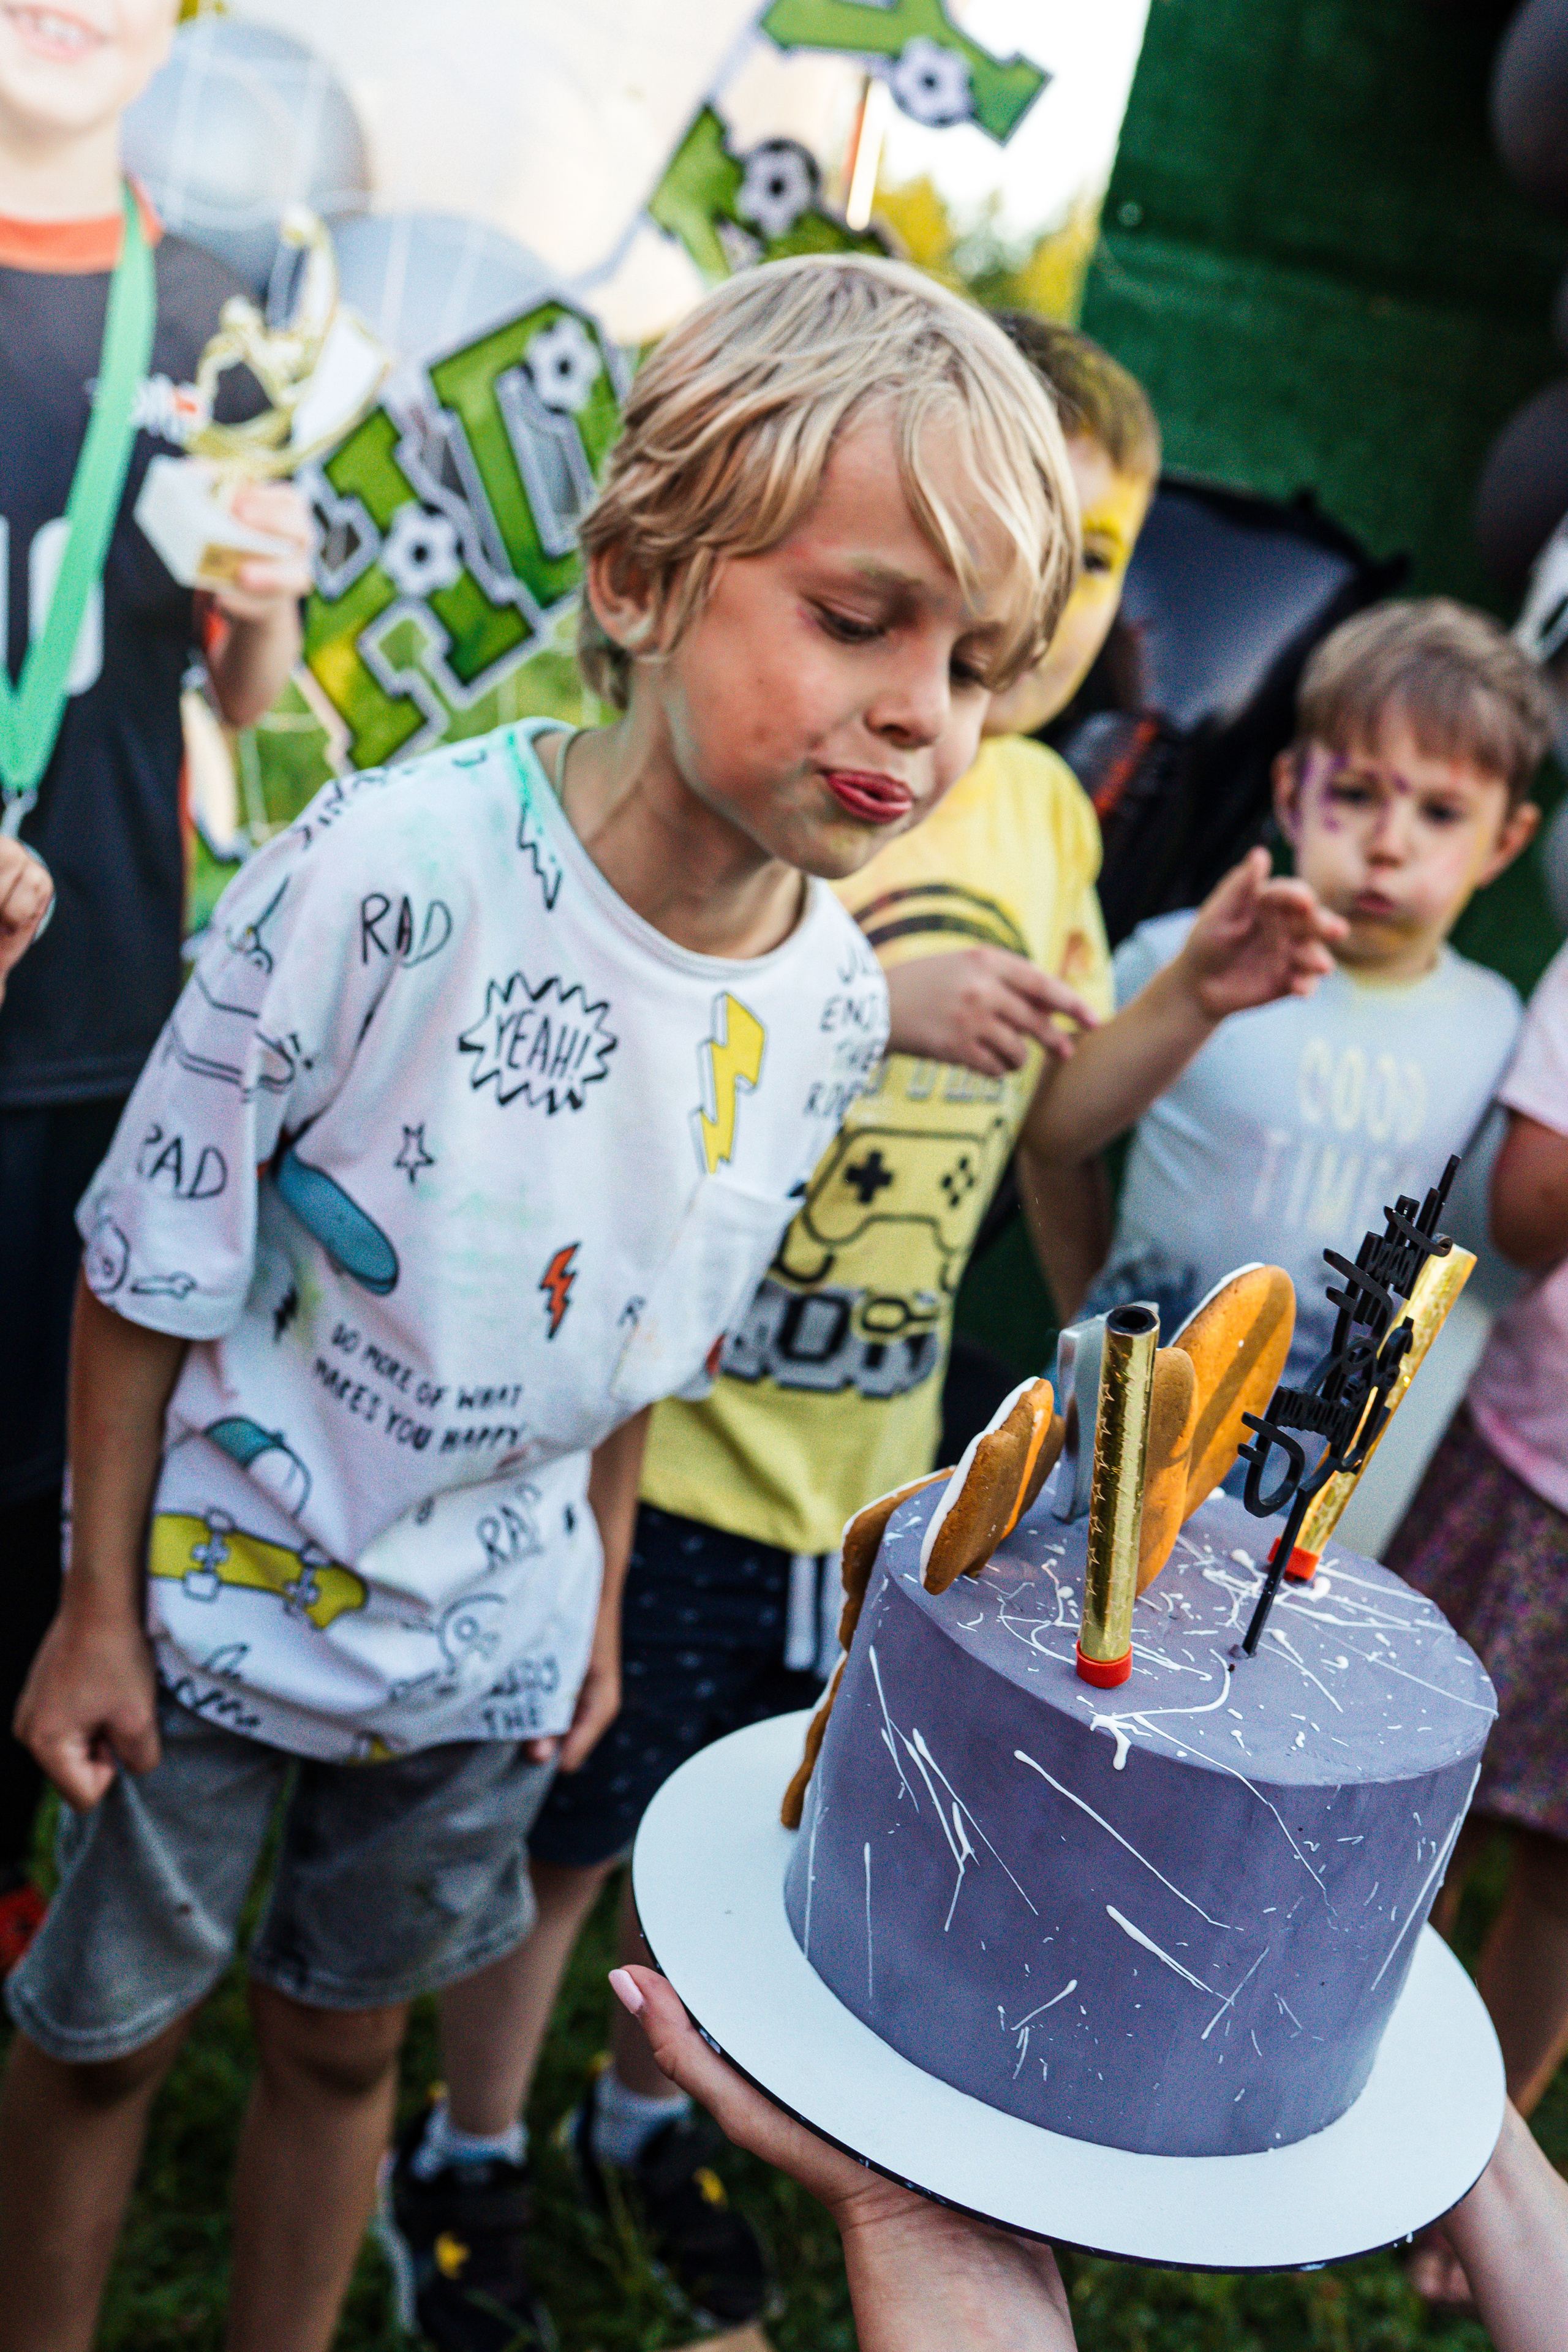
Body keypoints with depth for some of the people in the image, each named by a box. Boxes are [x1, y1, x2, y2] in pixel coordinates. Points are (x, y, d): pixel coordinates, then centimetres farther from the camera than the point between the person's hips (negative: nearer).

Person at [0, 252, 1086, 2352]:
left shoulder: (834, 1002, -12)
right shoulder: (395, 870, -29)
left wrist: (597, 1588, 13)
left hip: (488, 1642, 4)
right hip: (219, 1604, -3)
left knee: (346, 2036, 23)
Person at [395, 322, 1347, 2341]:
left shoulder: (1049, 808, 5)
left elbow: (1048, 1109, 14)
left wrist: (1195, 1000, -2)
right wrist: (867, 997, -31)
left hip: (871, 1459, 6)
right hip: (670, 1441, -6)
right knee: (558, 1831, 14)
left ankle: (647, 2115, 50)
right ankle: (463, 2153, 41)